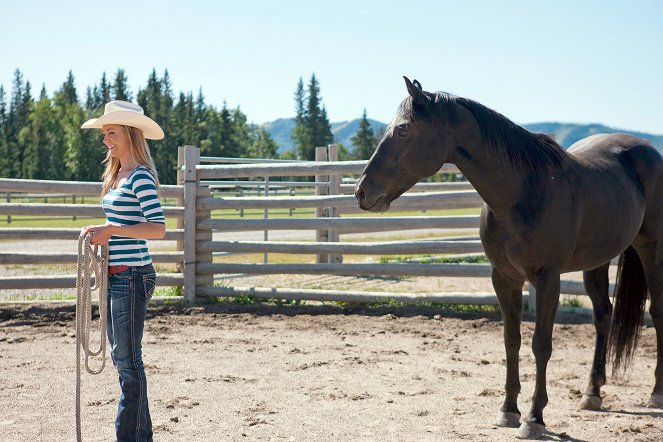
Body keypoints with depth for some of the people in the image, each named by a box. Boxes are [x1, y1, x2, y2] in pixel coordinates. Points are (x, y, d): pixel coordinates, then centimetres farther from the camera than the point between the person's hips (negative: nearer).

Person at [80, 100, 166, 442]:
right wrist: (100, 233, 10)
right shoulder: (116, 175, 14)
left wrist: (111, 230, -24)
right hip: (115, 275, 10)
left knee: (128, 359, -5)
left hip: (132, 276, -10)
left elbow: (158, 228, -21)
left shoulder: (141, 177, -14)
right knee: (121, 357, 15)